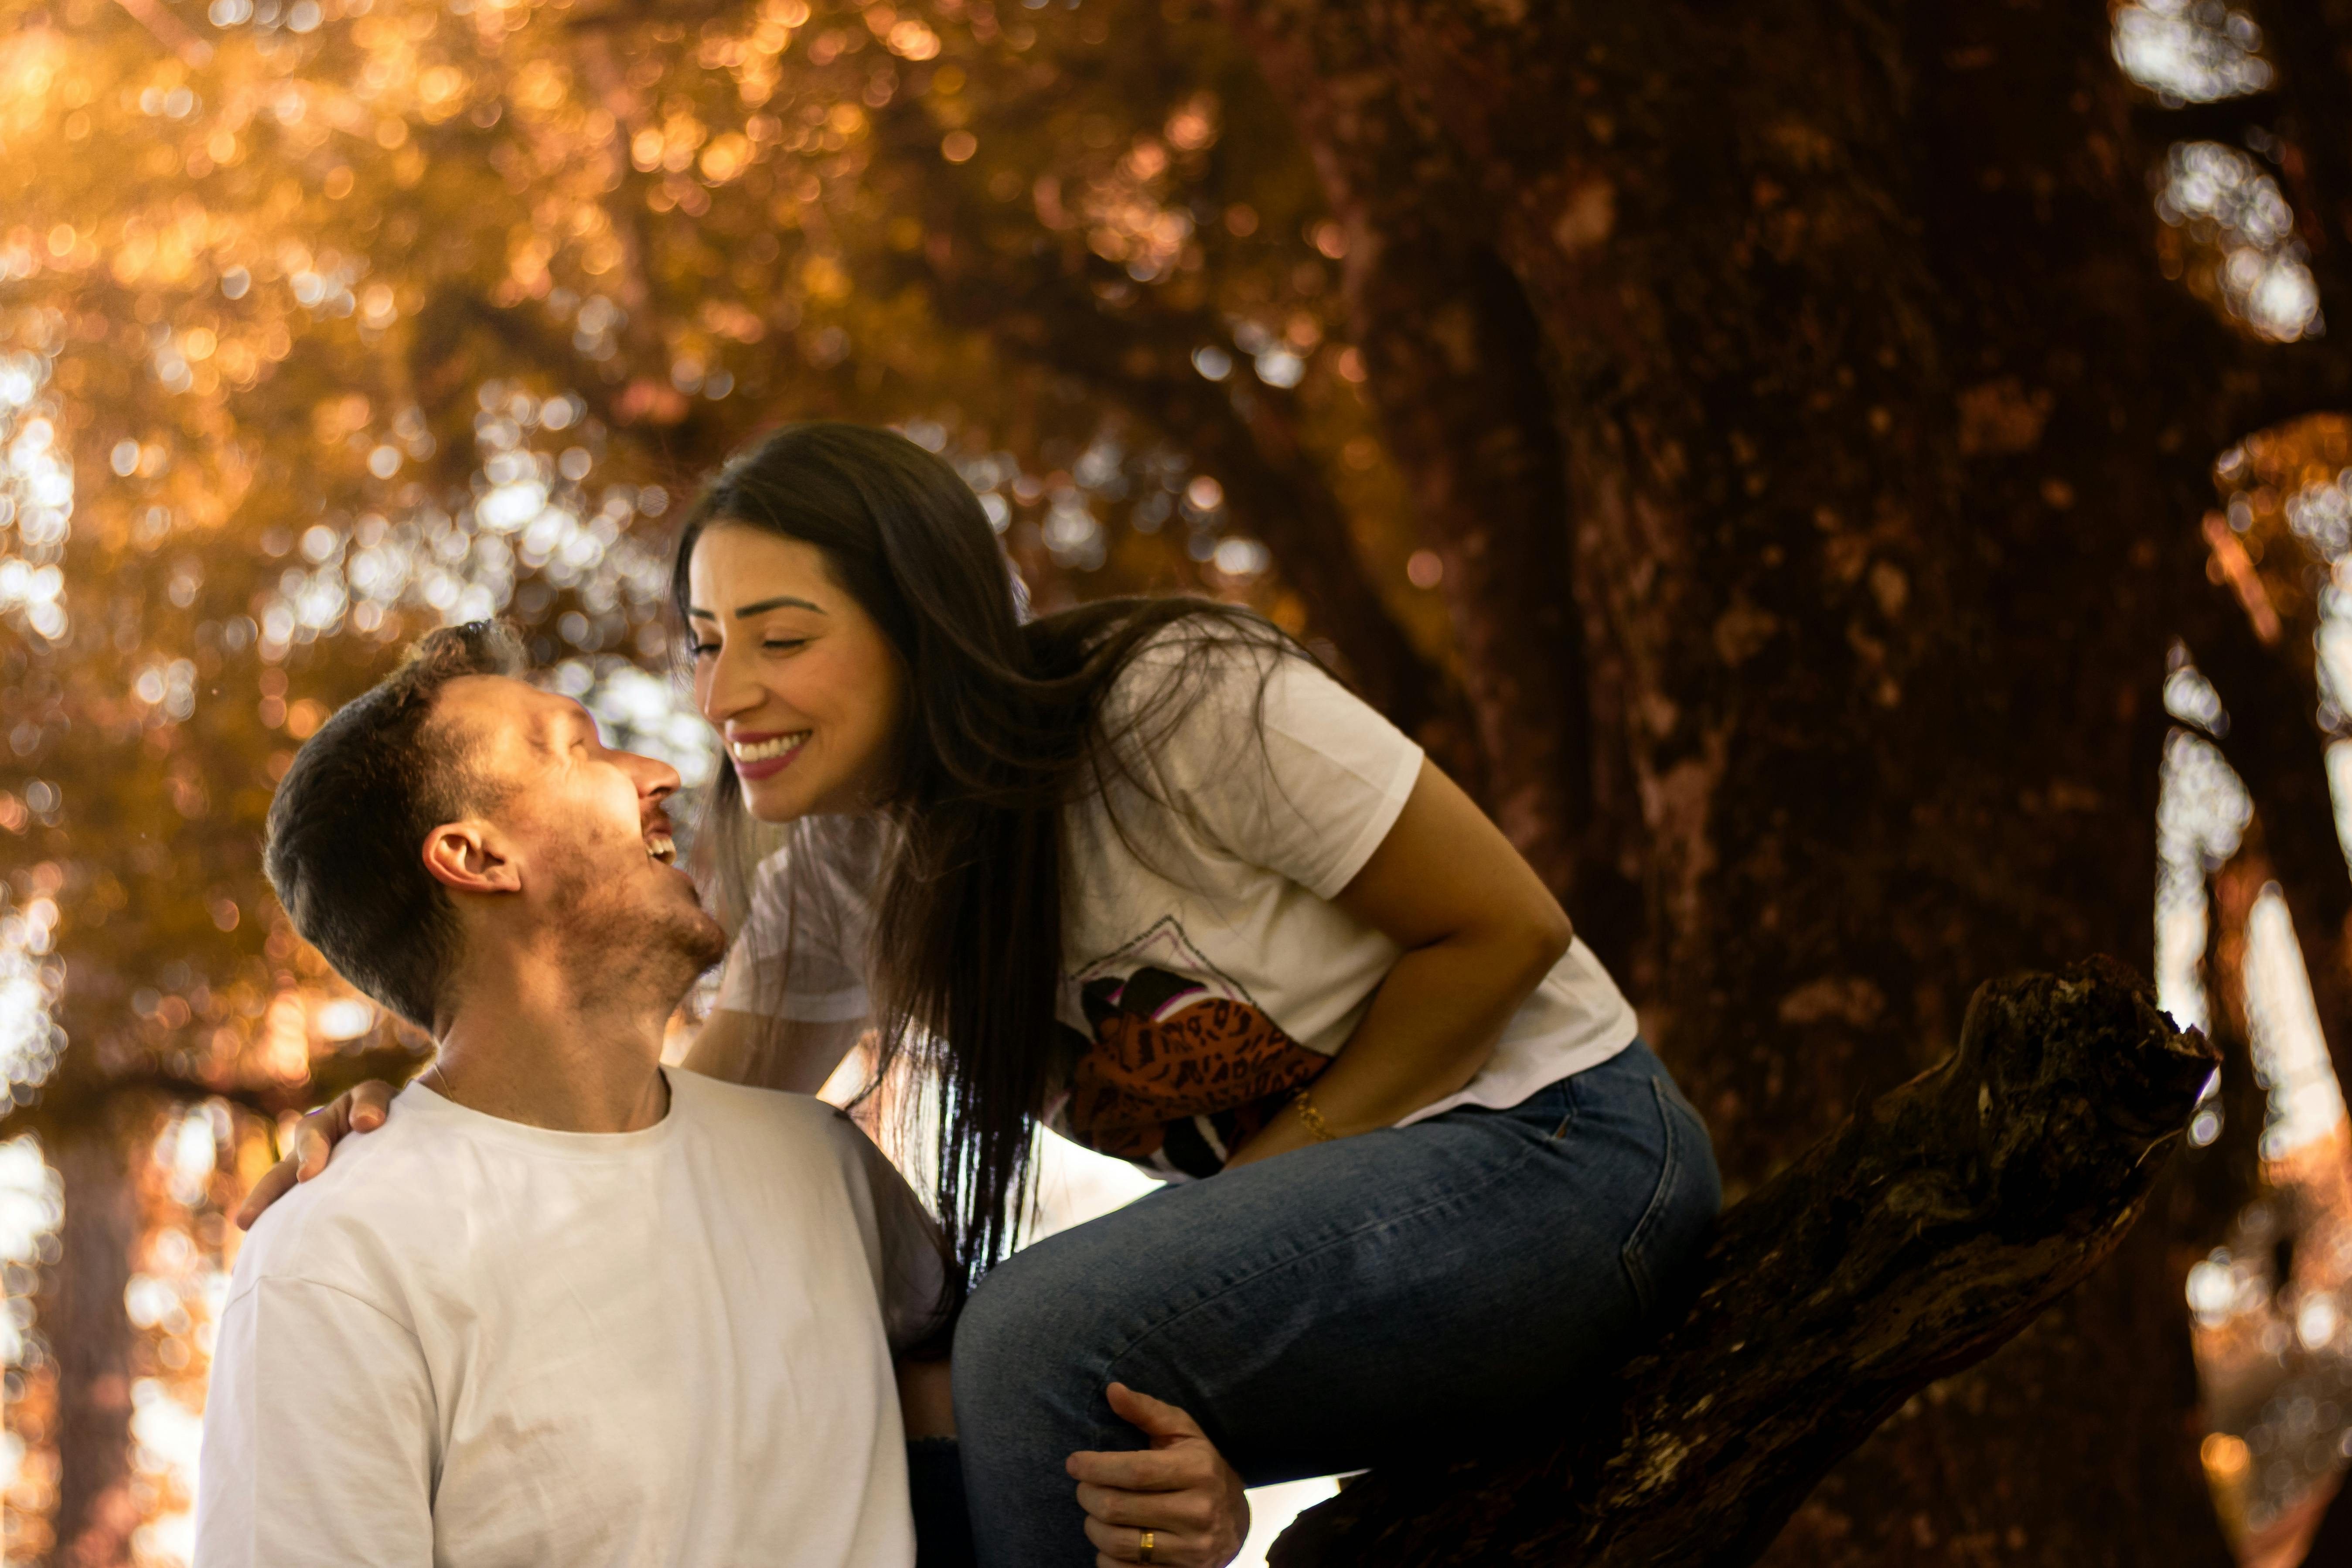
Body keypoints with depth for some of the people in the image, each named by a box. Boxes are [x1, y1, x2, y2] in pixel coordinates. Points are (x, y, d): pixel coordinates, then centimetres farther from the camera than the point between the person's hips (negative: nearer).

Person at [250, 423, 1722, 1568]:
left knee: (1041, 1334, -28)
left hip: (1549, 1153, -7)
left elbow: (1502, 928, -14)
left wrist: (1258, 1185, -15)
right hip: (1315, 1209, 7)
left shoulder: (1183, 706, -21)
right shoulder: (839, 876, 0)